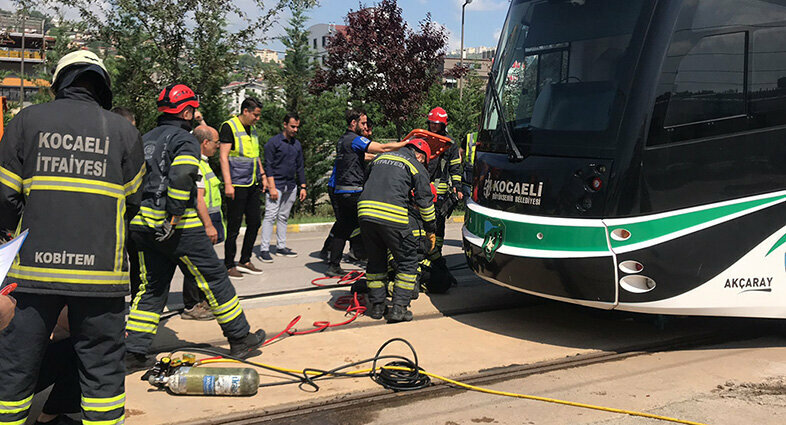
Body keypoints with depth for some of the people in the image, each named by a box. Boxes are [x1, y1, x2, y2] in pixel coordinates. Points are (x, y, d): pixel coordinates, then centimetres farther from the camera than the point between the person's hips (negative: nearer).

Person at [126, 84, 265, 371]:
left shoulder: (144, 140, 17)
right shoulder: (185, 140, -7)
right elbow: (181, 178, -23)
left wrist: (140, 213, 16)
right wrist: (175, 216, -18)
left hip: (143, 225, 8)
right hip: (179, 228, -7)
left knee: (152, 288, 14)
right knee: (214, 278, 5)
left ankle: (132, 354, 12)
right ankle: (240, 339, 15)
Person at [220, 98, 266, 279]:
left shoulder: (252, 129, 17)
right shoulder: (229, 127, -8)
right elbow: (223, 156, -13)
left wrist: (262, 176, 20)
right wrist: (228, 183, -18)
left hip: (253, 185, 8)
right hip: (237, 185, -8)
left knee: (255, 223, 9)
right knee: (234, 227, -3)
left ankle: (245, 261, 21)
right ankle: (229, 266, 7)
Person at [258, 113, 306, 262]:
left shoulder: (297, 144, 14)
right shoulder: (273, 142, -5)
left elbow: (300, 167, 20)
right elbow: (268, 166, -9)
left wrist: (302, 186, 13)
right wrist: (272, 187, -15)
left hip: (291, 187, 6)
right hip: (276, 185, -6)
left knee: (283, 217, 11)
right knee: (270, 216, -10)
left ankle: (281, 247, 16)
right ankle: (264, 250, -9)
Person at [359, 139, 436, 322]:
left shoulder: (380, 158, 26)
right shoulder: (417, 167, 11)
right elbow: (425, 200, 8)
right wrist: (430, 230, 17)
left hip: (365, 211, 5)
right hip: (393, 217, -5)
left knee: (375, 260, 20)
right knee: (407, 261, 10)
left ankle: (376, 305, 23)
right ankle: (399, 307, 5)